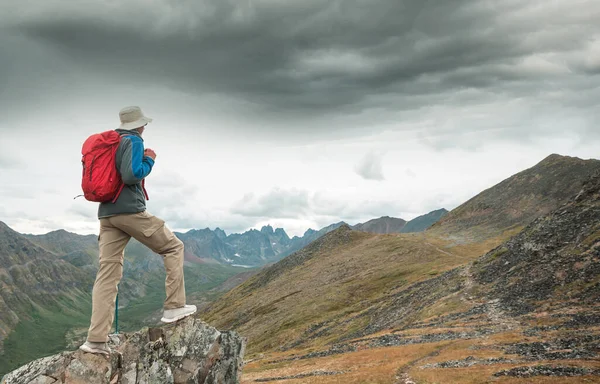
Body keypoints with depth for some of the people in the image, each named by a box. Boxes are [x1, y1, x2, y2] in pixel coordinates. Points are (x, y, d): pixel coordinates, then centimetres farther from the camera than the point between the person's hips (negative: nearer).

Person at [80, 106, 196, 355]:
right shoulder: (133, 141, -4)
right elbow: (131, 175, -19)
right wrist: (149, 160, -1)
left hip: (106, 214, 8)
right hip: (130, 210, -8)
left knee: (107, 273, 2)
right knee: (173, 247, 9)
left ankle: (96, 340, -4)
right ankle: (174, 306, 5)